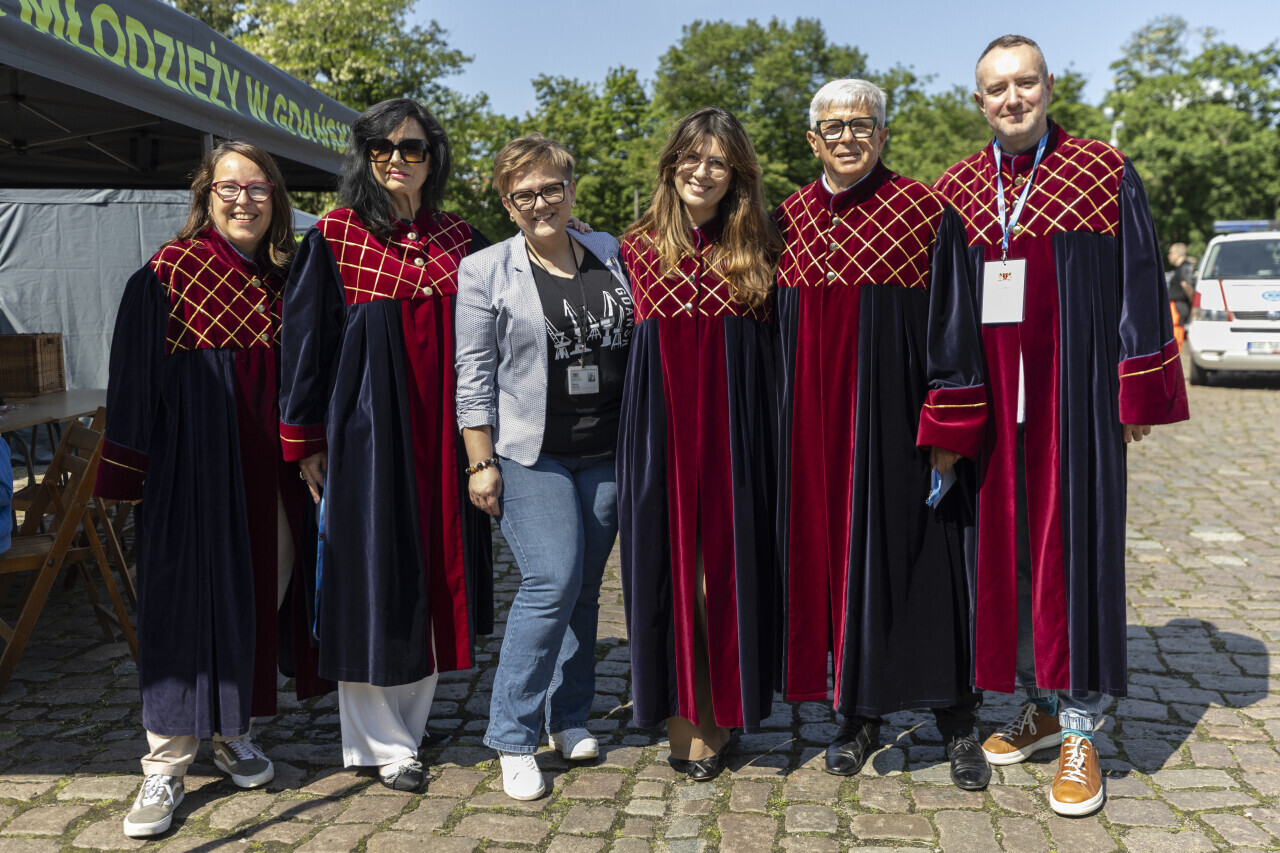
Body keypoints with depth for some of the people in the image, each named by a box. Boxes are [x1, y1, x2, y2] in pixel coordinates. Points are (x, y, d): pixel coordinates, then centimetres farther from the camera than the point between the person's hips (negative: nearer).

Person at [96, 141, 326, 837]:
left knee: (260, 592, 9)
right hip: (192, 462, -4)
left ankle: (233, 732, 28)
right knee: (188, 597, -2)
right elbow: (133, 380, -4)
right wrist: (129, 473, -8)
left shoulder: (282, 282, 10)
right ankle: (166, 765, 8)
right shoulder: (165, 275, -2)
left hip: (267, 464, 4)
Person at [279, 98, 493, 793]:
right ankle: (380, 743, 15)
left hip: (442, 430, 4)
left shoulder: (459, 239, 9)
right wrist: (306, 440, -4)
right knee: (371, 575, 1)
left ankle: (408, 726, 24)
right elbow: (304, 339, -1)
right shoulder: (334, 236, 0)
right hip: (365, 426, -3)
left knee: (434, 568, 8)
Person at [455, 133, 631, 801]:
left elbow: (639, 345, 16)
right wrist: (481, 463, -8)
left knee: (585, 588, 9)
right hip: (529, 453, -4)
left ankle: (569, 716, 26)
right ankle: (514, 739, 1)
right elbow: (474, 374, -4)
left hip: (607, 451, 4)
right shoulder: (485, 271, -1)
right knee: (552, 584, -13)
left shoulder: (610, 256, 10)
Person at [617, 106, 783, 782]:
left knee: (728, 567, 3)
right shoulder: (638, 248, 8)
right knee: (669, 566, 3)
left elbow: (775, 347, 8)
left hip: (735, 431, 0)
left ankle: (716, 718, 17)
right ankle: (680, 715, 16)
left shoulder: (758, 251, 6)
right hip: (661, 433, 1)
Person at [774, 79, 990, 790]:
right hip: (818, 430, 4)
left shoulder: (925, 212, -4)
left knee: (921, 562, 4)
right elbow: (776, 331, 12)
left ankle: (957, 725, 19)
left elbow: (953, 325, -6)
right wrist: (783, 430, 8)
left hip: (898, 424, -3)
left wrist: (949, 431, -11)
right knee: (840, 559, 8)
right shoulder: (788, 220, 8)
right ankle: (860, 717, 23)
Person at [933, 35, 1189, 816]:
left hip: (1072, 392, -3)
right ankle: (1044, 702, 24)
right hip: (988, 395, 3)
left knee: (1072, 542, 0)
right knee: (1005, 542, 7)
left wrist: (1138, 394, -6)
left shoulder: (1105, 173, 0)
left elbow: (1140, 286, -1)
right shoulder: (955, 189, 8)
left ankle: (1081, 730, 12)